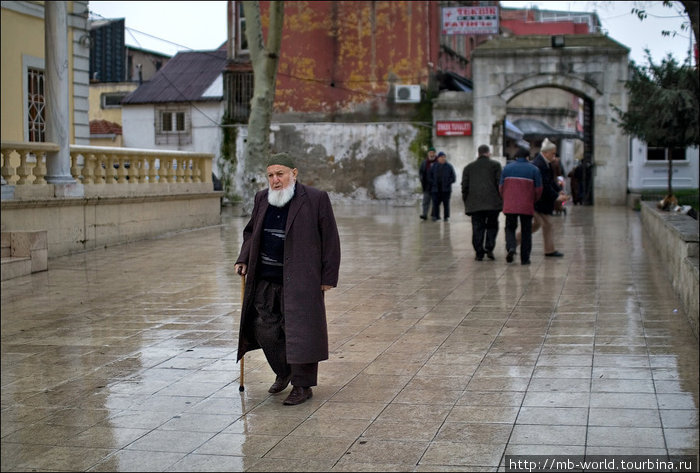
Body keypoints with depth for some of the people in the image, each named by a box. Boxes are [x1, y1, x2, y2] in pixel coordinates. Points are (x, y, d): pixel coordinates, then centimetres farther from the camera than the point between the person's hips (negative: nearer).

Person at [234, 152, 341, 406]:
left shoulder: (316, 199, -8)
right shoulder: (262, 199, 8)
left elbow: (330, 240, -6)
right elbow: (251, 231, 21)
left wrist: (328, 277, -9)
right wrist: (243, 259, 6)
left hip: (299, 280, -5)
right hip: (265, 280, 6)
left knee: (299, 331, -3)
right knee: (265, 328, 7)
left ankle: (303, 385, 8)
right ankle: (283, 373, 29)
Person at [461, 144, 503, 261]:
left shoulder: (468, 167, 15)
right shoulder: (495, 165, 7)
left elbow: (464, 186, 11)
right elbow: (500, 183, -1)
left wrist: (466, 202, 14)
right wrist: (502, 199, 4)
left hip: (475, 203, 2)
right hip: (493, 202, -2)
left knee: (477, 228, 3)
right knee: (492, 225, 10)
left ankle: (479, 253, -1)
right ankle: (489, 248, -6)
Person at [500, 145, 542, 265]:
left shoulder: (507, 168, 4)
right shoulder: (534, 169, 1)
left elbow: (501, 187, 5)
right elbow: (538, 189, 0)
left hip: (510, 206, 1)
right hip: (527, 206, -1)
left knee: (510, 228, 13)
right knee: (526, 231, 9)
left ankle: (511, 247, -14)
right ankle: (525, 258, 9)